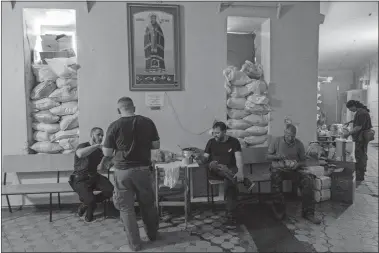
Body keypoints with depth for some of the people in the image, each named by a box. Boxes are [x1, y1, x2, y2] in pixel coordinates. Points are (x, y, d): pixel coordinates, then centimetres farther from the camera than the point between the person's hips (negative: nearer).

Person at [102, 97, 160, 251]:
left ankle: (134, 243, 19)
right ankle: (152, 234, 38)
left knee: (126, 207, 13)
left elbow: (107, 153, -6)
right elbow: (156, 145, 2)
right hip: (143, 169, 2)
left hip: (122, 171, -2)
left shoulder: (114, 126, -9)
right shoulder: (147, 122, -4)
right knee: (148, 203, 20)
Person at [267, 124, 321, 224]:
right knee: (275, 177, -36)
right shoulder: (276, 141, 1)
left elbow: (303, 161, 10)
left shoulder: (299, 144, 4)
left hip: (293, 170, 2)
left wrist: (297, 164, -13)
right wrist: (277, 157, -13)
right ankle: (279, 211, -17)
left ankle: (308, 212, -12)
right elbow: (268, 156, 7)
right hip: (278, 169, -2)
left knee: (308, 180, -25)